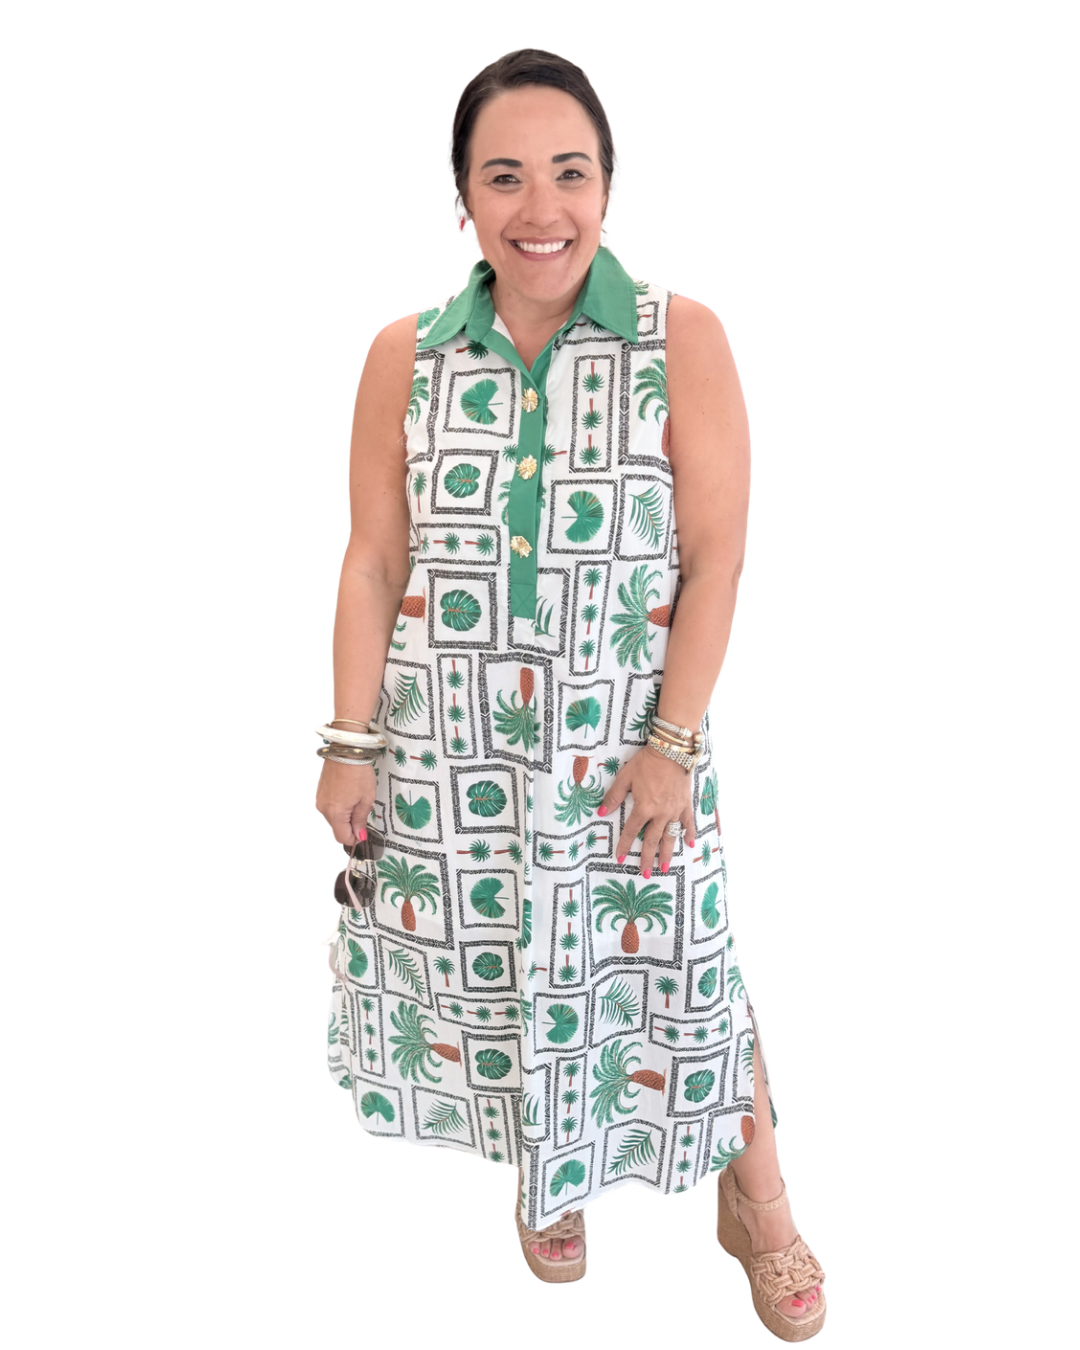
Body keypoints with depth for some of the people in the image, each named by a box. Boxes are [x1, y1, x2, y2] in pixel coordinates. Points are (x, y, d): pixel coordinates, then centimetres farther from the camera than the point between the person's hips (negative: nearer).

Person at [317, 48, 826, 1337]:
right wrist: (350, 743, -2)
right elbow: (374, 563, 1)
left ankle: (758, 1204, 35)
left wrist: (672, 742, -12)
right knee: (490, 963, 15)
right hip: (449, 750, 2)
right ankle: (549, 1172, 45)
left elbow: (715, 561, -8)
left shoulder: (680, 339, -6)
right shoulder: (405, 357, -1)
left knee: (683, 968, 7)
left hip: (630, 742, -2)